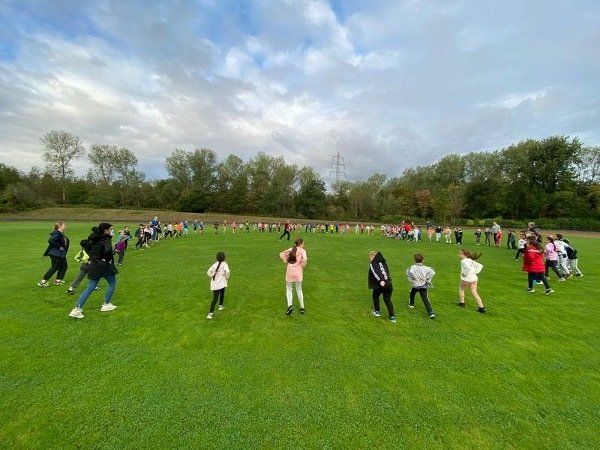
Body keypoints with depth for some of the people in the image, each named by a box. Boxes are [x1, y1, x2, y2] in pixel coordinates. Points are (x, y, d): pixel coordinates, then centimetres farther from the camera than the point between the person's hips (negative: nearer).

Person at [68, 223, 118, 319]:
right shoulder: (106, 240, -17)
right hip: (104, 265, -7)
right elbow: (108, 251, -36)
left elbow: (84, 243, 18)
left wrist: (91, 255, 14)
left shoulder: (95, 239, 7)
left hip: (94, 265, 7)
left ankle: (77, 309, 5)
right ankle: (106, 305, 20)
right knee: (112, 283, 15)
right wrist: (108, 260, -17)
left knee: (90, 288, 11)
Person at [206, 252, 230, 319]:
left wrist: (213, 277, 15)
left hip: (214, 284, 3)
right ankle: (220, 306, 37)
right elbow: (228, 271, -22)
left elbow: (208, 272, 5)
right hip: (222, 283, -3)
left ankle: (211, 313, 4)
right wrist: (227, 278, -5)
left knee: (215, 298, 4)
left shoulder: (215, 264, 6)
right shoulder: (224, 264, -7)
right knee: (222, 294, 24)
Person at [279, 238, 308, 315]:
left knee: (288, 288, 16)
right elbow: (305, 259, -21)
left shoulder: (290, 250, 9)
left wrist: (286, 262, 7)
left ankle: (290, 305, -1)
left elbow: (281, 254, 5)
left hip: (289, 272, 2)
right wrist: (303, 266, -5)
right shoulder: (302, 251, -4)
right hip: (298, 272, -2)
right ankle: (302, 307, 20)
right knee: (299, 289, 13)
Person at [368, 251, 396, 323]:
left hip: (380, 285, -5)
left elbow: (376, 273, -19)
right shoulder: (383, 263, 18)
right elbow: (387, 272, 18)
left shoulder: (373, 264, -3)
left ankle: (377, 311, 33)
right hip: (388, 284, 5)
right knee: (388, 300, 15)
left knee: (375, 296, 22)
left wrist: (380, 280, -31)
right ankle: (392, 317, 11)